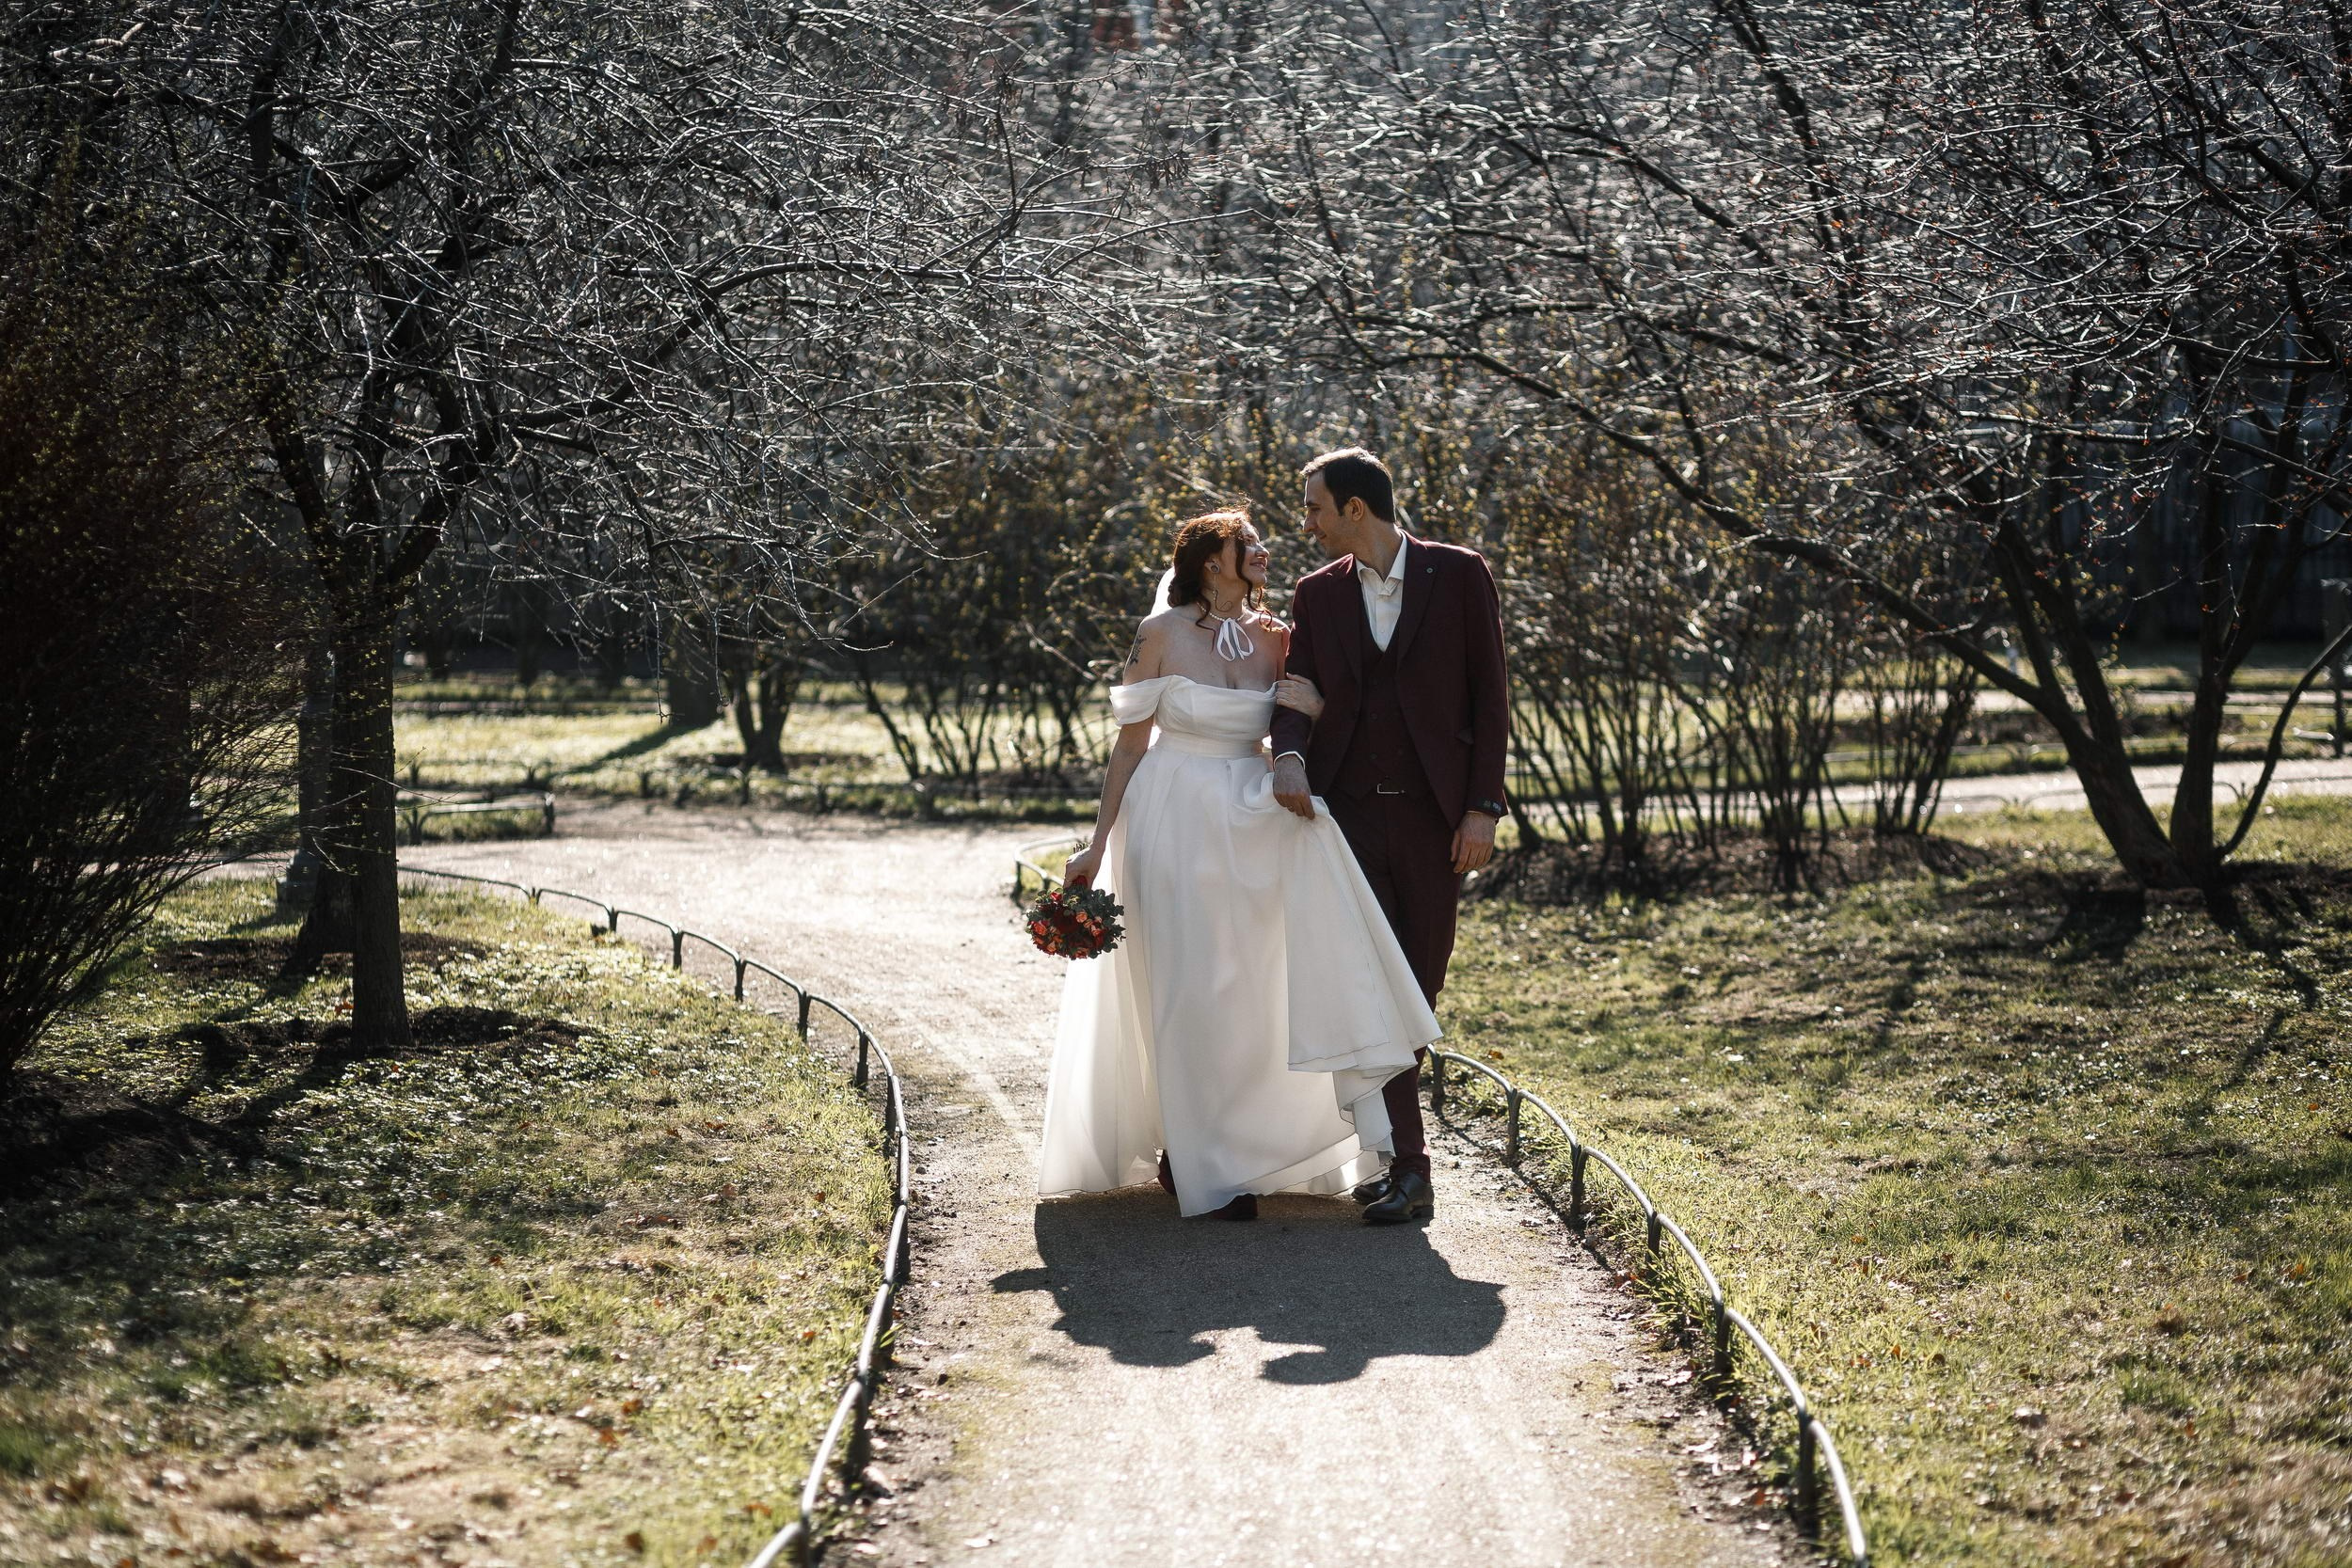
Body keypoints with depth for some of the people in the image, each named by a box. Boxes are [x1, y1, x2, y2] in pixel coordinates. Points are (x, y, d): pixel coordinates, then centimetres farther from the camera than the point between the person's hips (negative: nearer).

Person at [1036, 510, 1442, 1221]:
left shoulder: (1276, 637, 5)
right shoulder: (1161, 633, -5)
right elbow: (1130, 744, 0)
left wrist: (1305, 706, -12)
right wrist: (1098, 843, -1)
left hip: (1254, 820, 3)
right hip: (1176, 820, -3)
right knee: (1190, 990, 0)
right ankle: (1203, 1166, 9)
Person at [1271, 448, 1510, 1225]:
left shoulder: (1459, 575, 0)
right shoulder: (1318, 593, 8)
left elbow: (1489, 696, -1)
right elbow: (1299, 693, 6)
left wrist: (1483, 808, -7)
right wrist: (1289, 756, -17)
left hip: (1435, 815, -1)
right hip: (1348, 811, 2)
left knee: (1417, 986, 6)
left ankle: (1400, 1156, 20)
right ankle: (1407, 1166, -4)